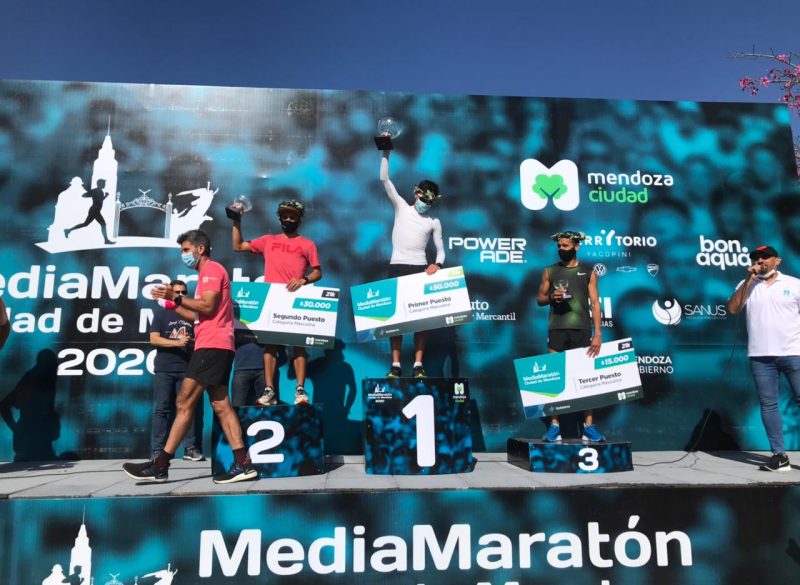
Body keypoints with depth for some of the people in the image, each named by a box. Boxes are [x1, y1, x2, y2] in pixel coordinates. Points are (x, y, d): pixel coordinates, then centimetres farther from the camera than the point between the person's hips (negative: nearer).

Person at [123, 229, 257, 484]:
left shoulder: (212, 269, -4)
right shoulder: (208, 274, 26)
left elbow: (208, 307, -16)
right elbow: (199, 315, 25)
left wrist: (177, 297, -12)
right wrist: (171, 304, 18)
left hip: (212, 346, -10)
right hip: (215, 346, 10)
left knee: (184, 403, -8)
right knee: (221, 406, 4)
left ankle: (160, 465, -4)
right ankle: (243, 463, 0)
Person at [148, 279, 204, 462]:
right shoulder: (161, 313, 8)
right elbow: (153, 339, -3)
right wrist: (177, 343, -15)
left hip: (187, 368, 2)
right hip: (164, 369, -2)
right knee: (162, 409, -1)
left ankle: (191, 448, 3)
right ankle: (157, 450, 2)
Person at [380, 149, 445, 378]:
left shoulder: (434, 222, 9)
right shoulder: (401, 208, 7)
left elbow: (440, 249, 10)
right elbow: (384, 179, 1)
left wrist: (437, 264, -11)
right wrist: (386, 152, -6)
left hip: (420, 269, 1)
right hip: (397, 268, -1)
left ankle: (418, 365, 2)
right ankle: (396, 365, 1)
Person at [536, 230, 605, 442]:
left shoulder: (588, 271, 8)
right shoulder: (550, 271, 11)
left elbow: (595, 302, 2)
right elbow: (540, 299, 13)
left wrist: (598, 333, -7)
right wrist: (551, 297, -10)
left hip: (582, 329, -1)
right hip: (557, 329, 1)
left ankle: (589, 425, 4)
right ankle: (554, 425, 4)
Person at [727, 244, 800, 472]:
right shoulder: (747, 285, 10)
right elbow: (732, 308, -4)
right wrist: (749, 280, -7)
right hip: (760, 356, 2)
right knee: (768, 405, 3)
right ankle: (779, 455, 9)